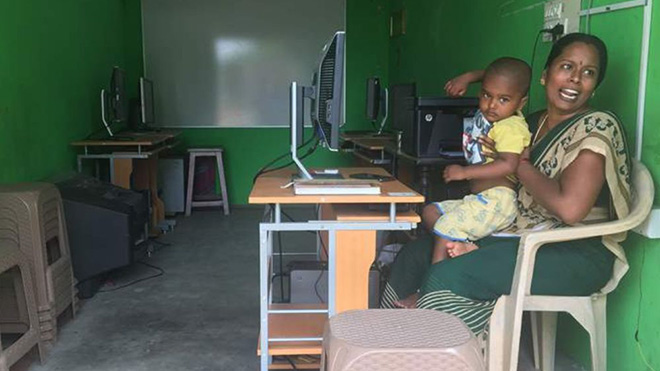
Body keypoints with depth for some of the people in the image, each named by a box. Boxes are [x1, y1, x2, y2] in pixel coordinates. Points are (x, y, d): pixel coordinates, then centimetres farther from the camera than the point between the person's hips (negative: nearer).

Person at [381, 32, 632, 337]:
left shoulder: (597, 127, -12)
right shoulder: (536, 123, 12)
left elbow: (569, 208, -27)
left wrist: (519, 164, -13)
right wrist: (475, 76, 21)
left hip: (577, 254, -8)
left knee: (447, 275, -27)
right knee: (414, 255, -3)